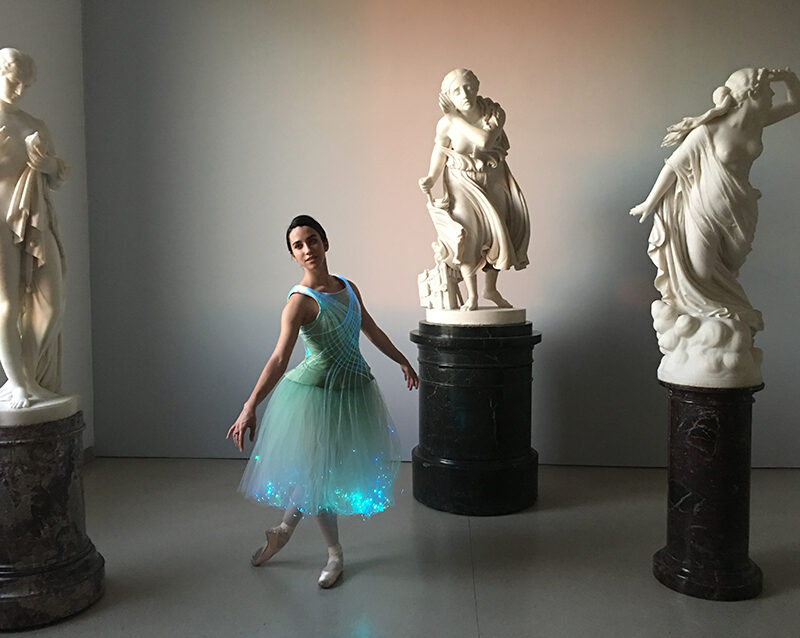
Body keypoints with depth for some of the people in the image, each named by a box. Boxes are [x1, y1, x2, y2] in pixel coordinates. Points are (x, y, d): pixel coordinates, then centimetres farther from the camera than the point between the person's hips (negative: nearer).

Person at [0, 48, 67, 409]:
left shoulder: (35, 127, 15)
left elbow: (59, 179, 18)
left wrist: (48, 164, -4)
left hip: (36, 223, 4)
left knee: (51, 305, -1)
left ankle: (31, 379, 13)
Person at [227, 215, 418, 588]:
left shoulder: (348, 288, 3)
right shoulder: (300, 300, -17)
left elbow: (372, 331, 17)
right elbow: (279, 358, -27)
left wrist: (402, 361, 26)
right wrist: (250, 407, -37)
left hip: (354, 389, 6)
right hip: (317, 392, -6)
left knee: (315, 469, 15)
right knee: (317, 470, 5)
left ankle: (285, 529, 39)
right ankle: (335, 554, 26)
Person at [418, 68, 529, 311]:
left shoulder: (495, 114, -16)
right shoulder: (445, 124, -16)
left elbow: (484, 140, -34)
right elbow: (440, 152, 0)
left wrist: (455, 118, -29)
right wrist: (431, 178, -17)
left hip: (493, 180, 2)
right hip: (462, 182, -2)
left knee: (499, 227, 4)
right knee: (466, 230, -19)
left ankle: (490, 288, 26)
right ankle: (471, 295, -6)